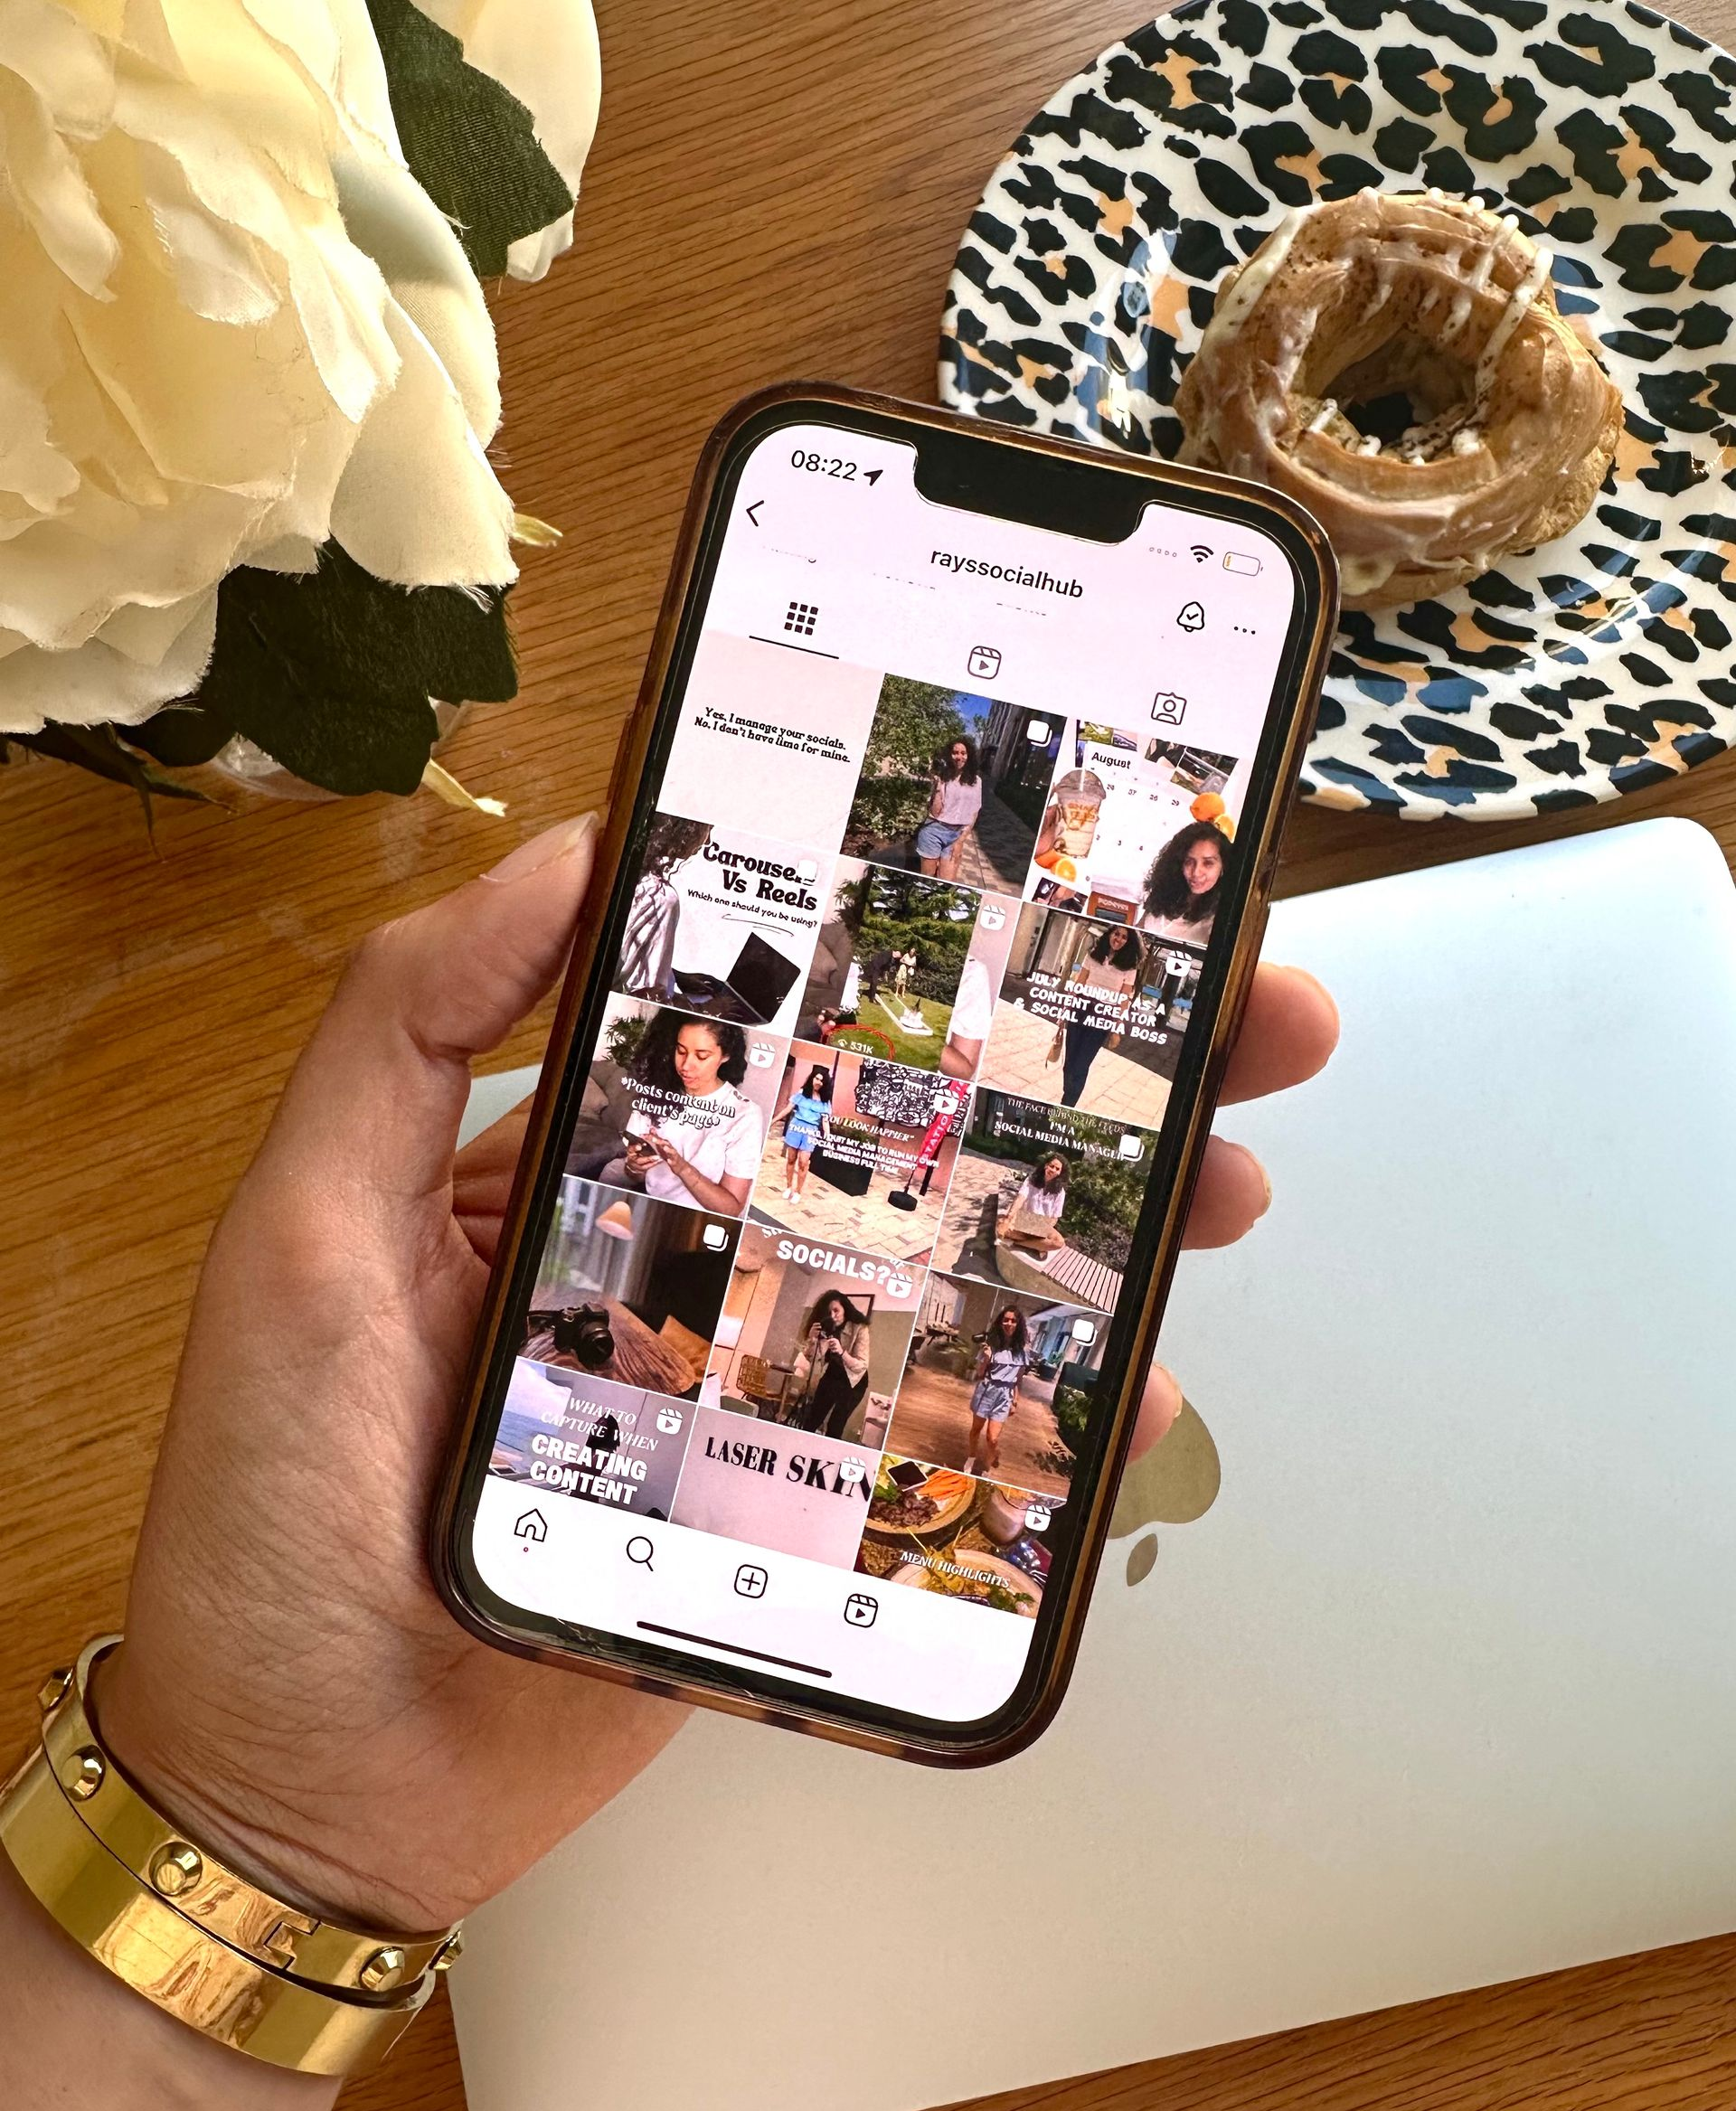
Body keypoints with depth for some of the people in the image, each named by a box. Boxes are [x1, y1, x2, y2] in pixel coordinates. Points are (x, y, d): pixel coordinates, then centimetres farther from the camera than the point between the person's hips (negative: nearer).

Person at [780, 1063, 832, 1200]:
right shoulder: (802, 1093, 2)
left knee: (803, 1163, -4)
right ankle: (788, 1187, 23)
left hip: (811, 1133, -1)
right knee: (791, 1159, 9)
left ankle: (797, 1192, 8)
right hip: (796, 1128, 1)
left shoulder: (825, 1101, 3)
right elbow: (788, 1109, 4)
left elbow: (824, 1120, 1)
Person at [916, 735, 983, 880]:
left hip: (956, 835, 2)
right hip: (934, 831, -2)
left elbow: (974, 814, 8)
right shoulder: (941, 777, -4)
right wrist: (938, 788, -20)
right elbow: (935, 812, -9)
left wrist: (961, 840, 1)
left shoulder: (975, 780, 4)